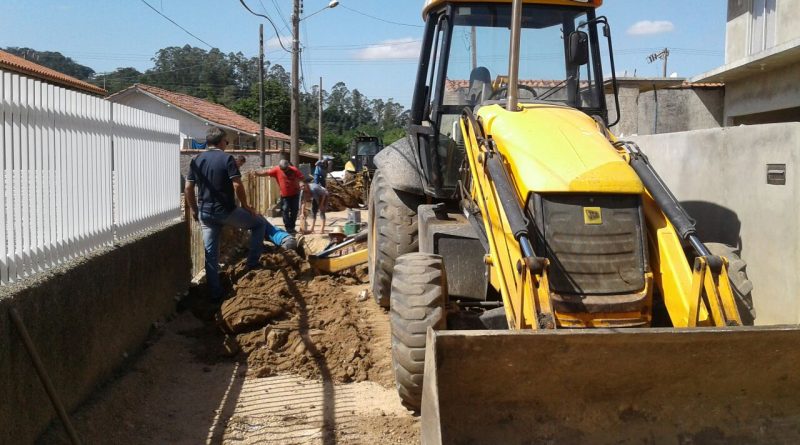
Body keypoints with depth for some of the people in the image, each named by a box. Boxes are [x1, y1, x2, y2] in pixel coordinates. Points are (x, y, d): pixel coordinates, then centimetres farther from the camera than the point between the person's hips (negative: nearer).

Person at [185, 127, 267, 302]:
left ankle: (215, 294, 13)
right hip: (226, 211, -5)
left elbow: (188, 188, 6)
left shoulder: (196, 161, 6)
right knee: (260, 223, 17)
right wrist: (245, 205, -2)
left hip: (205, 213, 5)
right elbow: (237, 185, -16)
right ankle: (253, 261, 13)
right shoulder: (227, 159, -9)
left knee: (211, 254, 10)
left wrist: (194, 210, 17)